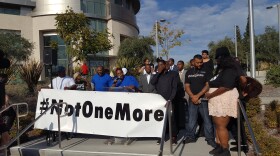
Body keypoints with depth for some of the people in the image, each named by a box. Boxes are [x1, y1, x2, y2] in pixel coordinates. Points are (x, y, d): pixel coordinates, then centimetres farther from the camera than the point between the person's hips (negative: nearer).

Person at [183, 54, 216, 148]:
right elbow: (187, 86, 6)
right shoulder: (189, 73, 9)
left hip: (204, 99, -2)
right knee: (191, 119, 7)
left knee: (207, 119, 0)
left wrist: (198, 96, -10)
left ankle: (210, 139, 10)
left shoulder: (206, 71, 1)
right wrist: (193, 97, -9)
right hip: (192, 100, 2)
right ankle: (190, 136, 20)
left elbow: (208, 85, -5)